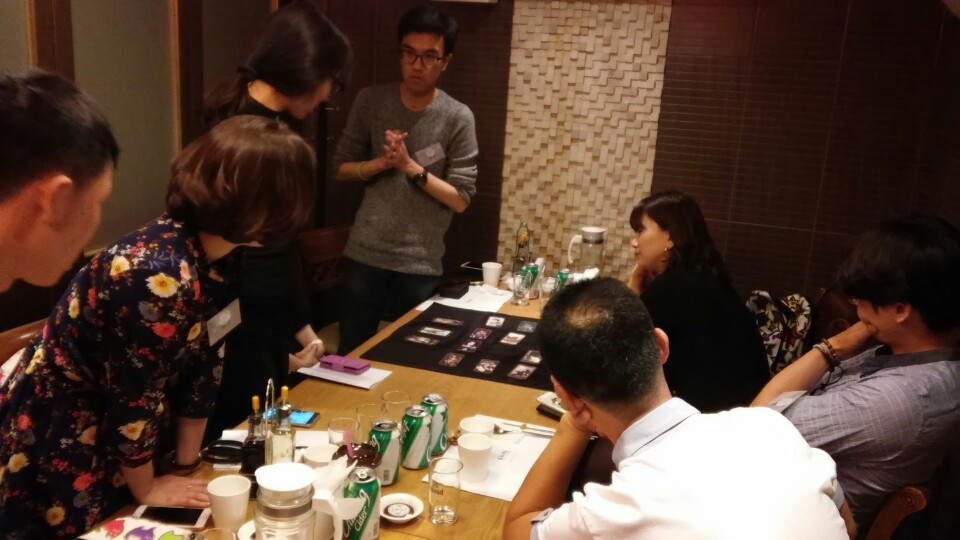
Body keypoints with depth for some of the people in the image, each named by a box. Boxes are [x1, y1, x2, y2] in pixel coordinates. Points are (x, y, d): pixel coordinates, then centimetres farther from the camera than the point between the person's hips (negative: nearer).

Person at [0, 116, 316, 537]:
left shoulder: (210, 254, -7)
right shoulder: (160, 278, -34)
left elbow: (201, 361, -1)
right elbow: (132, 400, -24)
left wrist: (187, 463, 5)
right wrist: (146, 489, -9)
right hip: (56, 450, -8)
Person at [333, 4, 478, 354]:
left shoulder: (457, 118, -7)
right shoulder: (370, 101, 0)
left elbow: (461, 200, -8)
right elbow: (341, 169, 5)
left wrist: (411, 167, -19)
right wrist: (381, 162, -14)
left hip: (421, 263, -1)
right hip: (365, 254, 2)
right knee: (352, 353, 14)